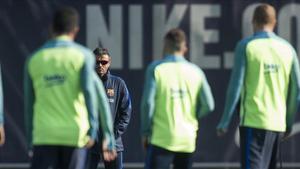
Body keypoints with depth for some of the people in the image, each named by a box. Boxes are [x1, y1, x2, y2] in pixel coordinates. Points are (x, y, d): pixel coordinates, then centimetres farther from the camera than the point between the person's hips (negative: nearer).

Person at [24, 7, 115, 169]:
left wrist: (31, 139, 20)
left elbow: (29, 105, 13)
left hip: (44, 136, 1)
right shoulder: (83, 55, 2)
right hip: (75, 135, -1)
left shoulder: (34, 59, 10)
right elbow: (89, 90, -12)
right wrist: (93, 129, -13)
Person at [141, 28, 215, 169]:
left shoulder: (156, 68, -4)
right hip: (187, 140, 4)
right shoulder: (195, 71, 5)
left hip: (161, 138, -4)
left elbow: (148, 102, -10)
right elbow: (208, 105, 1)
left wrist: (145, 132, 0)